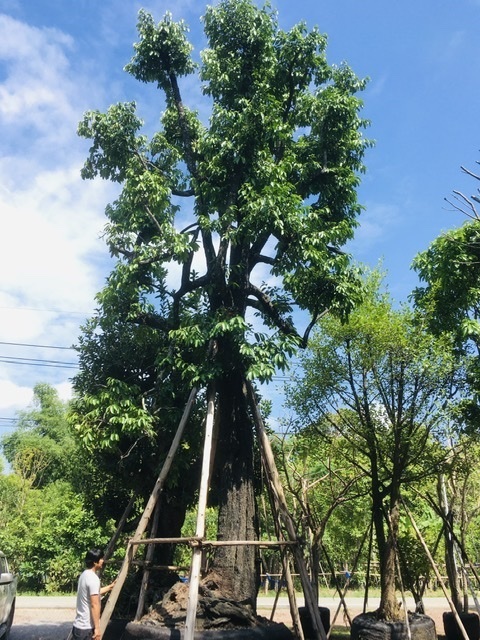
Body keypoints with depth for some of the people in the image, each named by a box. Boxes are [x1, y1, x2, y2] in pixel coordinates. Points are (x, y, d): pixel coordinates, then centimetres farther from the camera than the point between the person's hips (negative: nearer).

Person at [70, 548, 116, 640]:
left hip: (79, 625, 9)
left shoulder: (84, 575, 10)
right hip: (87, 627, -9)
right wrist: (97, 628, -18)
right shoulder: (93, 578, -20)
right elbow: (94, 605, -22)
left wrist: (109, 587, 32)